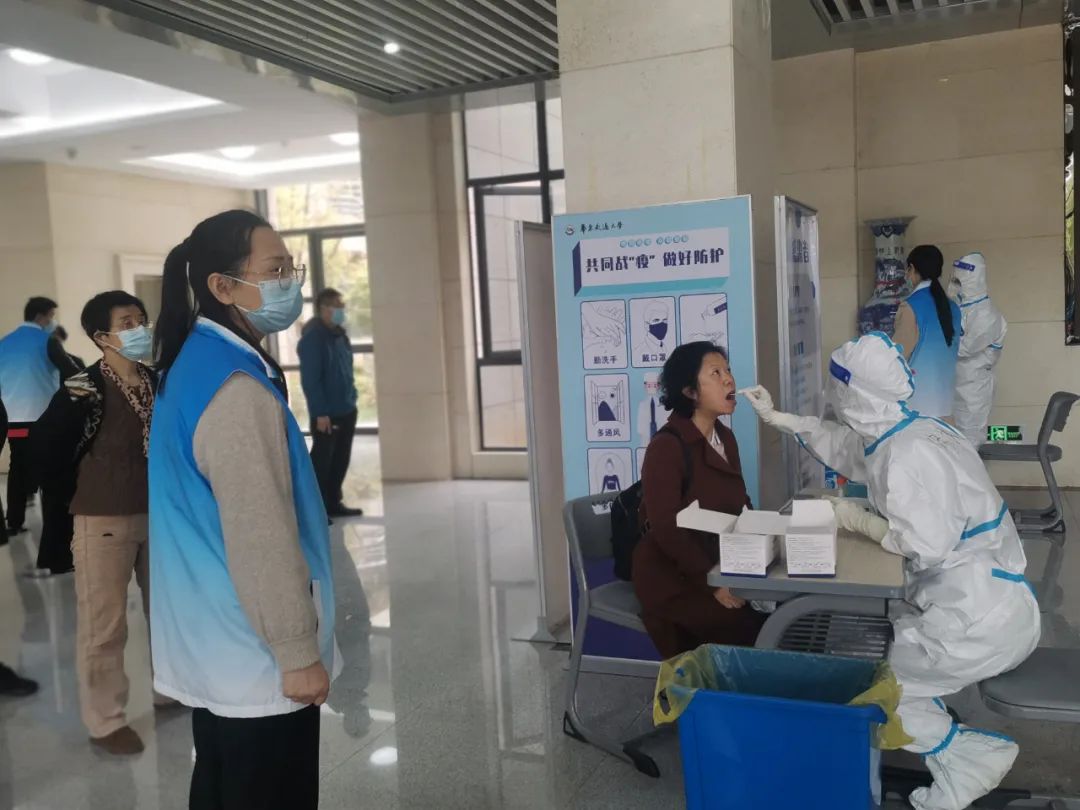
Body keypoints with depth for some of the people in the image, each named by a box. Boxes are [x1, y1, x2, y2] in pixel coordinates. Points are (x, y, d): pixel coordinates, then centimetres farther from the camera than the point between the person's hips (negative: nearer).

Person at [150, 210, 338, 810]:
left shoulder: (195, 363, 7)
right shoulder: (237, 391, -25)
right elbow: (261, 539, -25)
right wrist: (298, 653, -17)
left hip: (214, 647, 10)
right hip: (255, 657, -9)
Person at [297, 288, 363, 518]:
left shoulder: (339, 334, 11)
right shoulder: (312, 338, -15)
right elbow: (310, 379, -19)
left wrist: (351, 398, 14)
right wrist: (320, 412, -21)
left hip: (346, 409, 8)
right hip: (326, 413, -8)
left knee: (341, 459, 14)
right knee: (322, 460, -1)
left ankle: (333, 503, 25)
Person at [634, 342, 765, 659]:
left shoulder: (725, 437, 9)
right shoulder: (666, 446, -17)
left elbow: (740, 505, 13)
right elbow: (666, 528, -23)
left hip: (720, 565, 8)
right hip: (673, 578, -8)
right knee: (752, 626, -18)